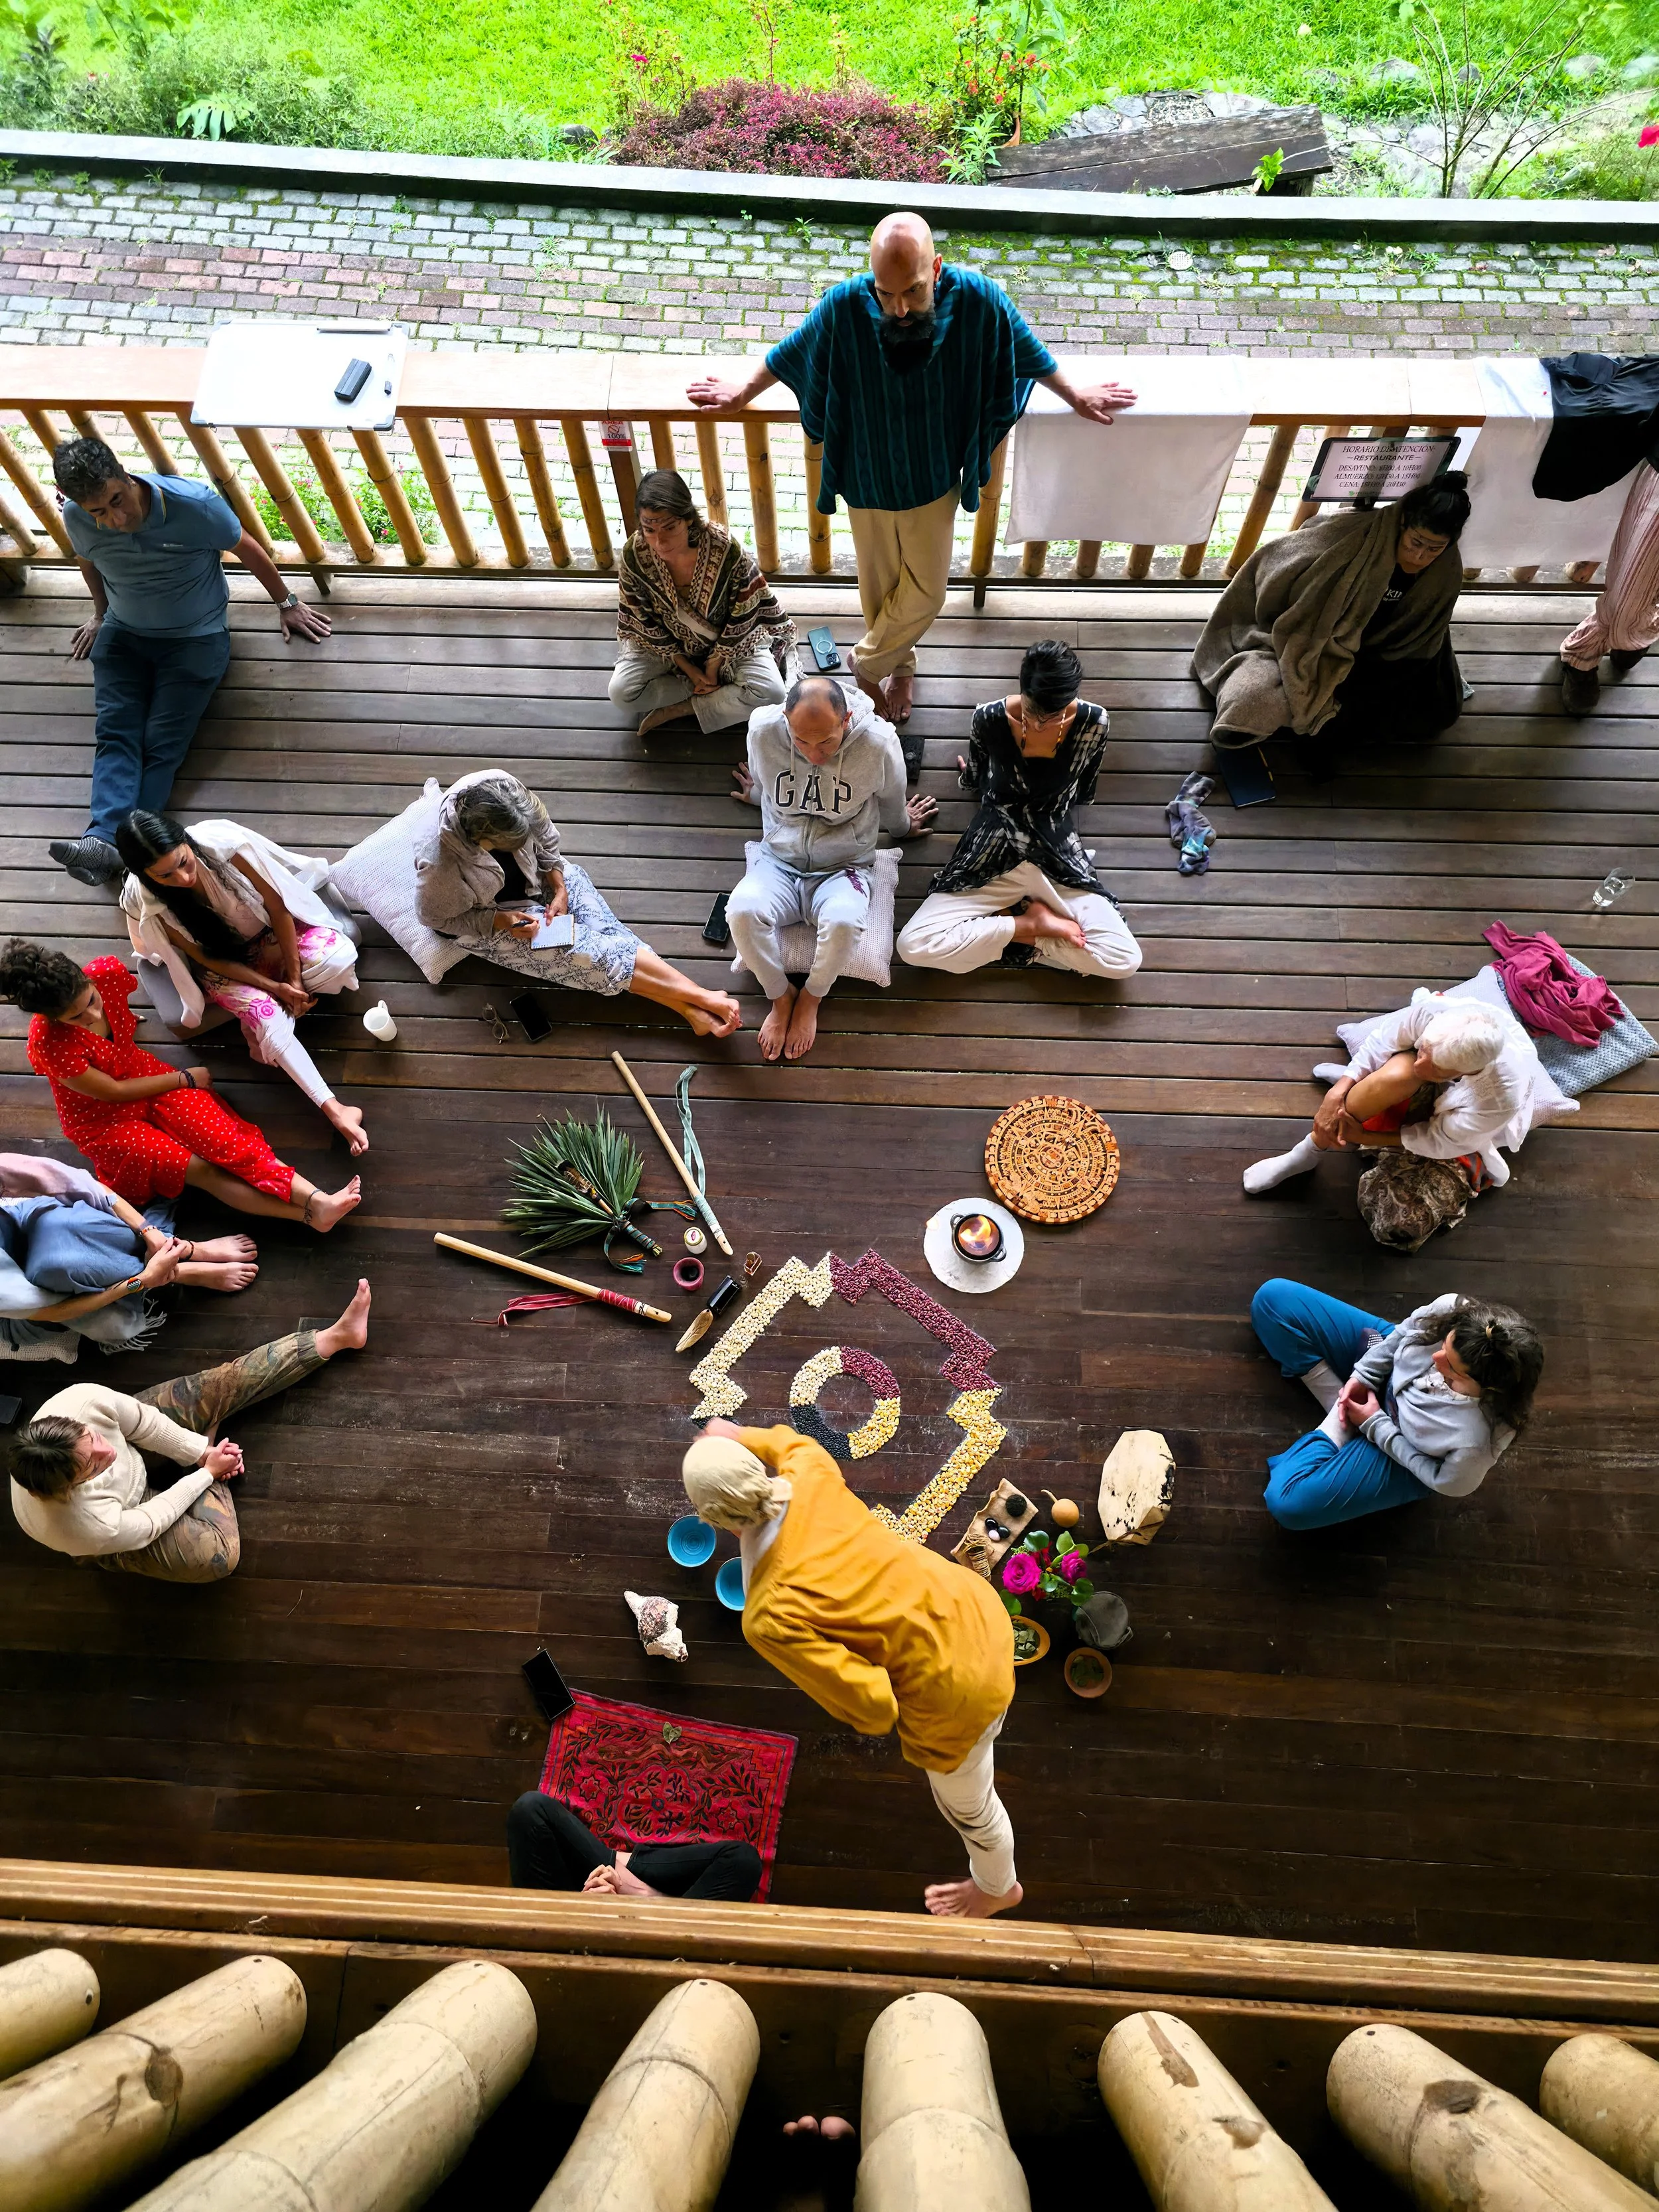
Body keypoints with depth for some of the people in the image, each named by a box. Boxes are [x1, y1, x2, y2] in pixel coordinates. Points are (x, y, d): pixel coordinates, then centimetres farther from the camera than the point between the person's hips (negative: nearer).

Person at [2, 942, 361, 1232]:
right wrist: (185, 1079, -10)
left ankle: (317, 1199, -32)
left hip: (144, 1074, 4)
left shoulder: (107, 972, -22)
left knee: (226, 1141, -19)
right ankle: (310, 1215, -27)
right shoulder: (50, 1045, -32)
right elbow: (114, 1092, -18)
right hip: (105, 1121, -3)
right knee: (203, 1170, -18)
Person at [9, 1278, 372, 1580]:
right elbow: (151, 1520, -23)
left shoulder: (81, 1400, -36)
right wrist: (208, 1471, -11)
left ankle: (334, 1338, 6)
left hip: (130, 1451, 4)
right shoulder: (87, 1527, -43)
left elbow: (143, 1421, -16)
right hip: (125, 1510, -4)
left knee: (223, 1385, -8)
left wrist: (202, 1452, -11)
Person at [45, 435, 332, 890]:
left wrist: (286, 604, 7)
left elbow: (248, 550, -6)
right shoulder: (76, 518, -13)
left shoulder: (194, 503, -24)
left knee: (162, 745, -18)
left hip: (196, 637, -3)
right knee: (114, 733, -16)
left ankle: (121, 849, -28)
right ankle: (105, 839, -30)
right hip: (123, 634, 4)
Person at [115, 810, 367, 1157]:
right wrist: (273, 987, -22)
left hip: (268, 929, 1)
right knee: (265, 1014, -29)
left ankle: (259, 1026, -7)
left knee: (337, 956, -29)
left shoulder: (220, 841, -31)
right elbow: (205, 958, -15)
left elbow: (277, 906, -19)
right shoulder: (144, 900, -27)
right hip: (220, 960, -1)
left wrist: (294, 979, -17)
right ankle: (334, 1110, -26)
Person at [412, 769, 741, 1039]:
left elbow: (545, 837, -8)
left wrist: (560, 888, -15)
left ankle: (690, 1008, -18)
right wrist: (500, 921, -24)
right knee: (586, 949, -17)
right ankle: (700, 998, -17)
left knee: (604, 932, -15)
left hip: (533, 879, 4)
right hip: (488, 917, -4)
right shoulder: (439, 865, -37)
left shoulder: (502, 788, -28)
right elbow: (437, 918, -16)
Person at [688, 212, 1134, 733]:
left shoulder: (979, 300, -25)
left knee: (927, 589, 10)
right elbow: (791, 352, -4)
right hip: (868, 480, 0)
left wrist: (1075, 396, 11)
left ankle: (869, 663, 38)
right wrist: (744, 390, 12)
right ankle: (899, 665, 45)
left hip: (936, 479, 1)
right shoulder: (844, 306, -26)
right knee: (879, 586, 15)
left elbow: (1028, 353, -4)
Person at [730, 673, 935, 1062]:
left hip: (843, 867, -1)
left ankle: (811, 998, -4)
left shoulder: (879, 741, -17)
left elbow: (892, 806, 7)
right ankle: (781, 997, -3)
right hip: (779, 862, 2)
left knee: (844, 921, -37)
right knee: (742, 911, -32)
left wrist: (902, 827, 25)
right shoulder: (763, 728, -13)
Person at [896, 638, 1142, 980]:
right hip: (993, 856, 0)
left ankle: (1017, 932, 2)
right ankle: (1030, 923, -5)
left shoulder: (1093, 722, -12)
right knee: (914, 947, -20)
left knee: (1124, 961, -16)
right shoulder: (989, 719, -15)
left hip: (1058, 856, 1)